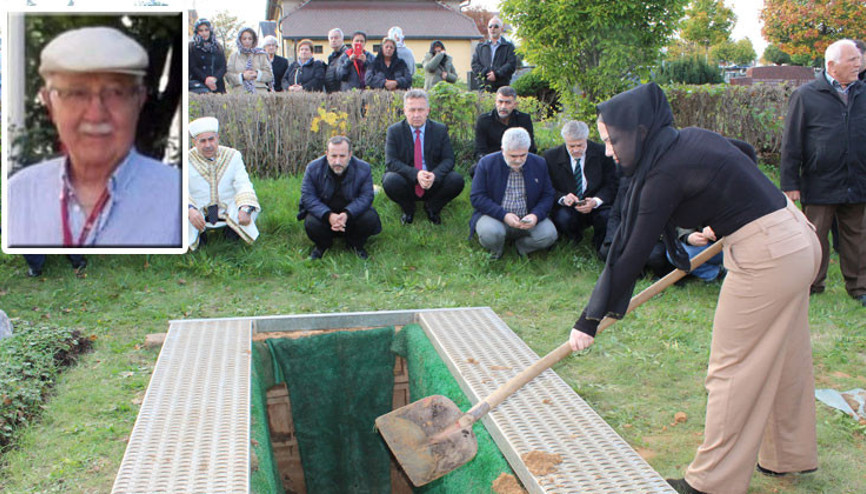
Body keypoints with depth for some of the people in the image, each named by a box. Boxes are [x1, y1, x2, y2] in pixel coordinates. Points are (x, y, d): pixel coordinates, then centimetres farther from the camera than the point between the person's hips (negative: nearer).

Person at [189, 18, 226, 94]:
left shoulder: (218, 47, 17)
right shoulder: (192, 47, 9)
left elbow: (223, 67, 8)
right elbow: (192, 67, 0)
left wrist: (215, 78, -12)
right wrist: (206, 79, -15)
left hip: (217, 85, 2)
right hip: (198, 84, -2)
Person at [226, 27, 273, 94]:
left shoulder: (261, 55, 15)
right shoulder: (234, 56, 16)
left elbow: (269, 75, 9)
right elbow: (228, 75, 5)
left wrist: (257, 74, -8)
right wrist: (242, 76, -10)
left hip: (259, 92, 0)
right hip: (239, 93, 0)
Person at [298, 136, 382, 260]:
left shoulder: (363, 169, -14)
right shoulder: (313, 168, -15)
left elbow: (366, 197, -17)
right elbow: (307, 197, -18)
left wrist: (347, 214, -37)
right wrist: (329, 216, -35)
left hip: (352, 213, 0)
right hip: (323, 213, 0)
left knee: (370, 218, -28)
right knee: (311, 223, -31)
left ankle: (355, 244, 6)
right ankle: (323, 245, 7)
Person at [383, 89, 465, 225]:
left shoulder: (440, 130, 3)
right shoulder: (394, 131, -2)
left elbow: (448, 159, -3)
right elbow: (391, 162, -11)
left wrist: (434, 175, -25)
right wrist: (416, 174, -28)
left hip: (434, 184, 1)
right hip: (407, 185, -1)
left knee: (456, 180, -26)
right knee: (390, 181, -33)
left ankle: (432, 207, 5)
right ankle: (408, 209, 1)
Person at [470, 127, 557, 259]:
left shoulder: (539, 164, 3)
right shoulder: (487, 163, -6)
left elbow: (548, 195, 5)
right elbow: (477, 197, -9)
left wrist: (536, 215, -17)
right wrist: (504, 215, -21)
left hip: (528, 220, 2)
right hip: (495, 217, -2)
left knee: (549, 235, -24)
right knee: (490, 233, -35)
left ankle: (521, 246, 9)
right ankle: (496, 249, 3)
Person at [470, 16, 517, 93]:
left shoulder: (509, 46, 10)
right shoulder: (480, 47, 19)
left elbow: (512, 65, -2)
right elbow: (474, 64, 9)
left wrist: (497, 74, -13)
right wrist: (485, 73, -9)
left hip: (502, 87, -2)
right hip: (484, 87, 2)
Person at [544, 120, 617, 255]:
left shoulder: (602, 153, -4)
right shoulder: (551, 156, -3)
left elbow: (612, 185, -3)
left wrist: (595, 201, -22)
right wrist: (562, 198, -24)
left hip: (596, 206, 0)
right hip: (568, 208, 0)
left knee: (608, 217, -33)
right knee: (562, 218, -34)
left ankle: (600, 248, 2)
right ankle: (575, 241, 3)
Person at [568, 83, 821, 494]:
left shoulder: (665, 173, -20)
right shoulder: (691, 137, 5)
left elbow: (633, 253, -19)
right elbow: (744, 154, 23)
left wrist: (591, 320, -13)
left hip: (765, 257, -10)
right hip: (797, 238, 10)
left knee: (733, 369, 1)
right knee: (784, 359, 22)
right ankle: (792, 455, 39)